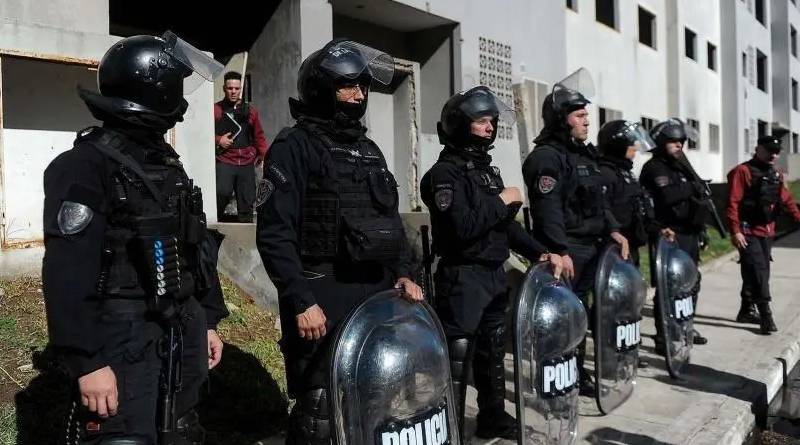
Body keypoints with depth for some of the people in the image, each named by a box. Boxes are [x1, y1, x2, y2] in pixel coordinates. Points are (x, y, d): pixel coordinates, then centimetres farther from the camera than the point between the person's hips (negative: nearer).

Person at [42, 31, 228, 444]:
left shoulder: (168, 164, 13)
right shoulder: (85, 166, -13)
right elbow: (68, 274, -19)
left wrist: (208, 320, 15)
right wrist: (88, 361, -21)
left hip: (183, 333, 8)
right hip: (124, 340, -8)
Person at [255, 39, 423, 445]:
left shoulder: (369, 150, 17)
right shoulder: (294, 147, -6)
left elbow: (391, 221, 22)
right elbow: (274, 234, -13)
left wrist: (402, 273, 8)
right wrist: (301, 302, -19)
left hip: (375, 293, 7)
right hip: (322, 298, -7)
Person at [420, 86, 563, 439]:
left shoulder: (487, 169, 14)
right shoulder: (445, 172, -14)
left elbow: (506, 224, 16)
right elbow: (462, 227, -27)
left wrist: (540, 253, 5)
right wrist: (501, 201, -15)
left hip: (494, 275, 9)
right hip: (462, 277, -9)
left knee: (493, 351, 19)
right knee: (457, 357, -4)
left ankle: (493, 416, 35)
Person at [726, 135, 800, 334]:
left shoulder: (776, 175, 14)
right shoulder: (742, 171, -11)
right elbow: (732, 203, -16)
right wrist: (735, 231, -21)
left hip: (767, 232, 8)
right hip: (748, 232, -8)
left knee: (760, 271, 13)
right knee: (757, 271, -13)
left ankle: (747, 310, 25)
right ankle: (766, 315, -12)